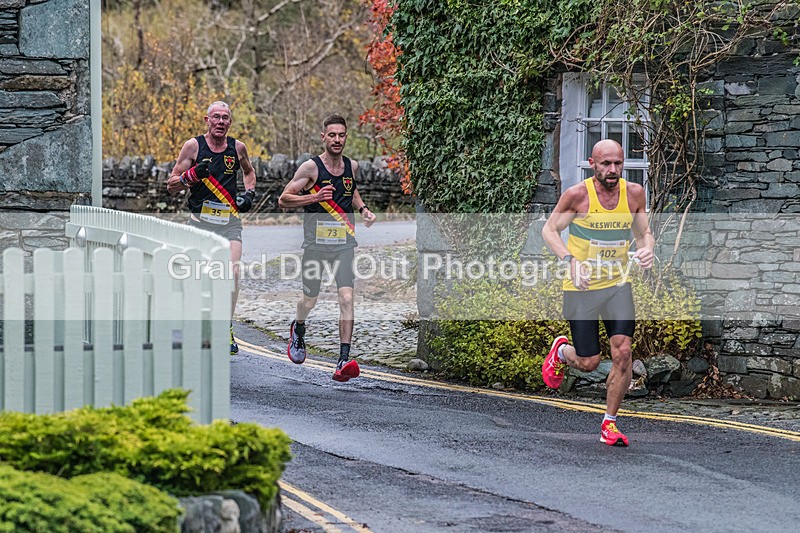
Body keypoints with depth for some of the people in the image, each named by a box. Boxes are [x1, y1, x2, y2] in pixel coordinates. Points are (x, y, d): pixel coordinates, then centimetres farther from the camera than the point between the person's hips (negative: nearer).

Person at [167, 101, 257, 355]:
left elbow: (249, 171, 30)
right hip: (201, 219, -1)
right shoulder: (193, 146, -1)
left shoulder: (237, 147, 8)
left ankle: (227, 329, -5)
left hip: (230, 221, 2)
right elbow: (171, 186, 1)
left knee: (232, 272, -14)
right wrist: (193, 174, -17)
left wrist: (249, 193, 12)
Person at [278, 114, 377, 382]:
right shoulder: (311, 167, -8)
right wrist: (315, 197, -20)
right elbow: (283, 200, -7)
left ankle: (344, 361, -19)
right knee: (309, 300, 10)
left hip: (344, 243, 2)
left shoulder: (351, 166, 7)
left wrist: (363, 209, 13)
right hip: (316, 242, -2)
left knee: (346, 297, -15)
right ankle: (298, 329, 47)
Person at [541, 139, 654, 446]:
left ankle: (609, 424, 4)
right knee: (589, 363, 1)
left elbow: (644, 232, 10)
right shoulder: (578, 195, -14)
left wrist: (647, 249, -14)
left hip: (618, 285, 3)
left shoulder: (634, 194, -3)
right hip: (581, 287, -3)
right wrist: (570, 260, -22)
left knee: (623, 354, -11)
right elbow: (549, 230, -5)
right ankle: (561, 352, 38)